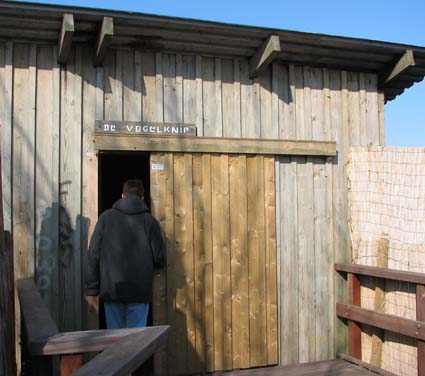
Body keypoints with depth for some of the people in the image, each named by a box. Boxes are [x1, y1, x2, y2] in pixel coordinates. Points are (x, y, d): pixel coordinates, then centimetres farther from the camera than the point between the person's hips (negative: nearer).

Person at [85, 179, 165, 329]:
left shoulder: (106, 217, 4)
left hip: (111, 290, 1)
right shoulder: (149, 221, 2)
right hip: (139, 291, -1)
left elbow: (93, 255, 1)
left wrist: (91, 291, 5)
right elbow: (159, 259, -1)